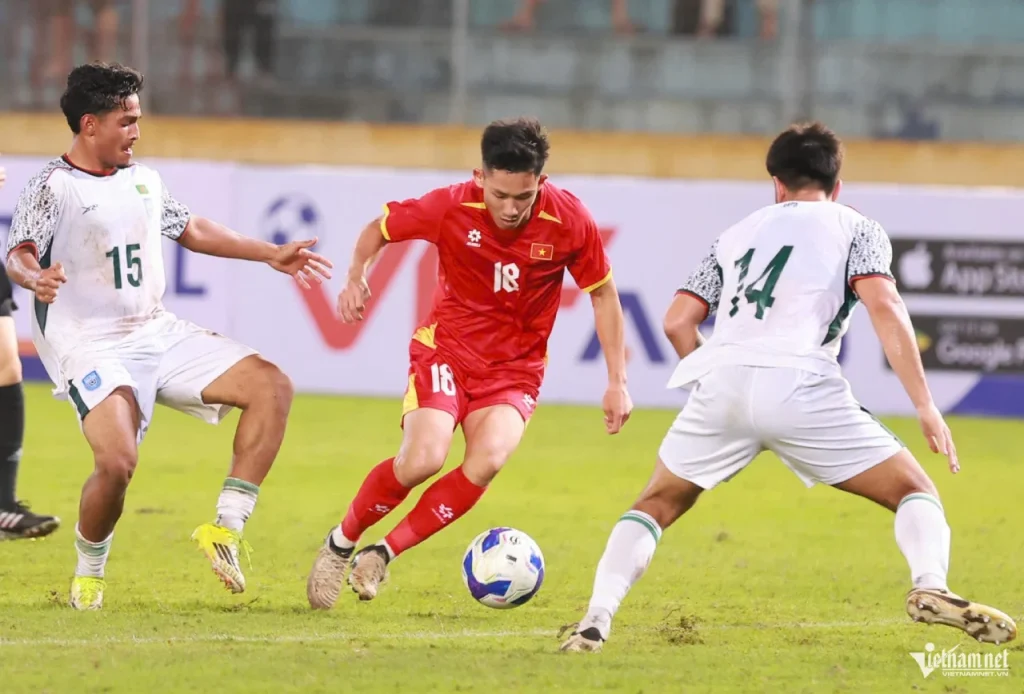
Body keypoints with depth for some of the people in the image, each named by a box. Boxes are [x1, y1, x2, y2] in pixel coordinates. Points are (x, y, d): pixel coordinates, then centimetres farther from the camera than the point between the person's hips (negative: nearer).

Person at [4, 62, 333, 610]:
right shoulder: (53, 186, -7)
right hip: (90, 347, -7)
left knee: (271, 387, -9)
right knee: (117, 461, -29)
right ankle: (88, 574, 0)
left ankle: (225, 529, -8)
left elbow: (191, 230, 29)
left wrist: (271, 255, 30)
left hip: (157, 333, 7)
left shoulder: (144, 181, 14)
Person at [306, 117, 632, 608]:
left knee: (488, 459, -28)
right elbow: (379, 229, 4)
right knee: (424, 458, -26)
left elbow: (602, 293, 2)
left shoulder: (569, 221, -14)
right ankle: (340, 544, 1)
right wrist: (356, 277, -13)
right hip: (445, 349, -1)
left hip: (516, 370, 1)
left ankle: (383, 555, -14)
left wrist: (617, 380, 1)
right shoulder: (450, 208, -15)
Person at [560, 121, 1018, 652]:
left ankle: (596, 620, 4)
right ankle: (930, 586, -23)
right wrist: (925, 406, -1)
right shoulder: (856, 230, 19)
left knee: (657, 506, 22)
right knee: (914, 492, 6)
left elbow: (678, 322, 21)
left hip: (721, 383, 3)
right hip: (799, 384, -3)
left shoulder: (737, 234, 30)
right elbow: (884, 308, 1)